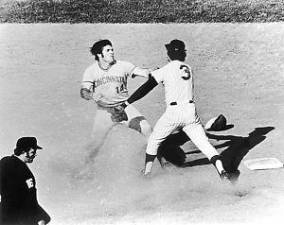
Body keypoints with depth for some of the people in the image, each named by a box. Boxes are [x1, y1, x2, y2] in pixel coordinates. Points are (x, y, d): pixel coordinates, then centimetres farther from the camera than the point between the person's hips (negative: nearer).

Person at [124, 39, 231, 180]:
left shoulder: (165, 70, -1)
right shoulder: (188, 69, 14)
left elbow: (146, 88, -2)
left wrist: (127, 102, 3)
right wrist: (154, 73, 38)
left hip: (173, 112, -4)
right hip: (191, 111, 4)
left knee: (154, 140, 16)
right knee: (204, 142, 2)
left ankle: (146, 172, 16)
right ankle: (222, 171, -12)